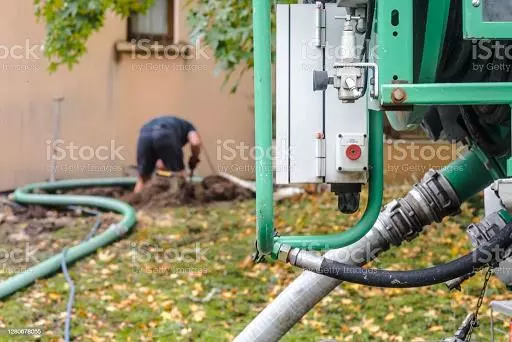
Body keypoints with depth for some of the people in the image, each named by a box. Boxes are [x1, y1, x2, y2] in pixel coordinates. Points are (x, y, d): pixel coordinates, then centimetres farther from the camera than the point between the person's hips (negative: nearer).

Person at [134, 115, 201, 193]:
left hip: (144, 135, 4)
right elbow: (195, 143, 10)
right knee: (179, 176, 12)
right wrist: (194, 160, 28)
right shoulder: (189, 128, 35)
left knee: (143, 179, 17)